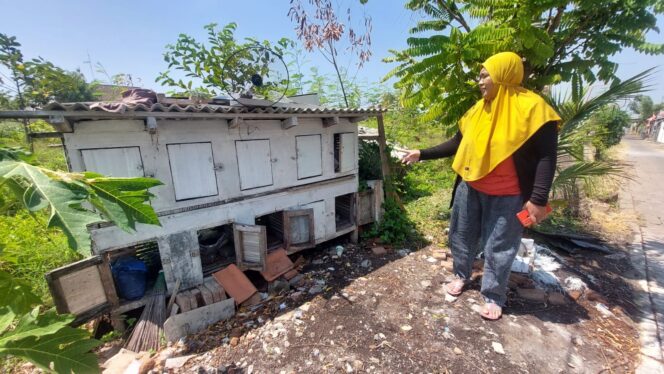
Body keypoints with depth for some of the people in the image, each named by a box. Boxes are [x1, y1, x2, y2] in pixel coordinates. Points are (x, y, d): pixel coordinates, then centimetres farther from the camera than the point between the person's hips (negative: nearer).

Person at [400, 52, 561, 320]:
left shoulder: (531, 107, -12)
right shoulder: (478, 109, 6)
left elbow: (546, 156, -13)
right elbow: (456, 145, 11)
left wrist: (538, 199, -19)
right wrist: (422, 154, 5)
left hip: (506, 196, -5)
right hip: (470, 189, 6)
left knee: (498, 248, 8)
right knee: (462, 236, 17)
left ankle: (493, 296, 28)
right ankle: (461, 275, 40)